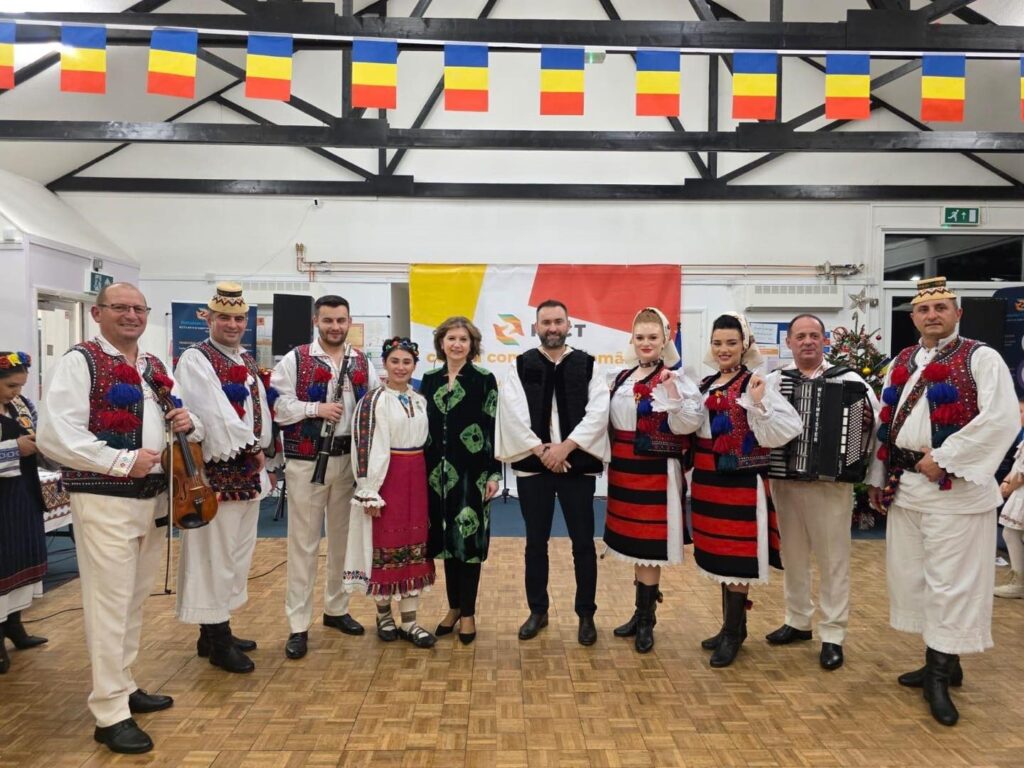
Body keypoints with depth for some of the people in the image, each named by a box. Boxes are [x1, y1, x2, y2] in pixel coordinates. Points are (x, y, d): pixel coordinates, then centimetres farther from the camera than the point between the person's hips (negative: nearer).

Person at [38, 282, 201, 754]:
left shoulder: (155, 368, 13)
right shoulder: (80, 362, -8)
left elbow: (180, 426, 22)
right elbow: (54, 436, -18)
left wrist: (188, 424, -2)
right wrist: (124, 461, -20)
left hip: (153, 498, 7)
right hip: (104, 501, -7)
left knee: (135, 601, 17)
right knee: (110, 605, -1)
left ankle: (123, 687, 34)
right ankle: (110, 715, 12)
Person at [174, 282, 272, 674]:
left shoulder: (247, 361, 15)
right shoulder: (195, 359, -9)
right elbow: (215, 415, -18)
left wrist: (258, 451, -1)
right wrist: (252, 448, -10)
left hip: (248, 471, 8)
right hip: (215, 471, -8)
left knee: (238, 552, 14)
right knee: (214, 553, -2)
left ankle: (218, 631, 26)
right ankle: (216, 641, 9)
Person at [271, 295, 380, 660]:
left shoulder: (363, 363, 9)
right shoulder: (295, 359, -3)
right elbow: (276, 404, -9)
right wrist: (316, 408, -17)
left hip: (349, 459, 4)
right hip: (307, 460, -4)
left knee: (343, 538, 14)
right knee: (304, 542, 1)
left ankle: (336, 609, 31)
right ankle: (298, 626, 11)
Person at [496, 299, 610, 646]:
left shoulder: (588, 365, 4)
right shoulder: (521, 366, 4)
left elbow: (598, 412, -6)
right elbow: (511, 412, -6)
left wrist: (566, 446, -16)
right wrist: (539, 450, -14)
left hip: (578, 465, 0)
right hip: (533, 465, 1)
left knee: (583, 543, 7)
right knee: (536, 543, 11)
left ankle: (586, 615, 22)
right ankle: (538, 611, 26)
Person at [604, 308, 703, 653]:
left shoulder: (675, 379, -8)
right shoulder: (621, 379, 10)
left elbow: (686, 426, -19)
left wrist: (672, 392, -29)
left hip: (655, 473, -6)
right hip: (623, 470, 6)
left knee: (649, 546, 0)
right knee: (633, 543, 14)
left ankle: (647, 620, 15)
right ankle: (640, 613, 29)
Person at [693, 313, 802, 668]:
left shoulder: (754, 385, -9)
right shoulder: (705, 385, 10)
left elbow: (784, 431, -18)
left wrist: (758, 404, -29)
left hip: (742, 482, -7)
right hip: (709, 481, 7)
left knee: (737, 555, 1)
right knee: (719, 554, 14)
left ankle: (733, 632, 15)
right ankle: (732, 626, 29)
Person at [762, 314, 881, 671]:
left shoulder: (848, 380, -1)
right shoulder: (772, 382, 5)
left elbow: (878, 418, -4)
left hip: (831, 482, -3)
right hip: (783, 480, 3)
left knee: (833, 559, 5)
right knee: (792, 554, 15)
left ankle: (833, 635, 17)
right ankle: (798, 621, 31)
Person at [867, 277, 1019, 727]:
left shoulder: (980, 358, -5)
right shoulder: (901, 363, 13)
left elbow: (1002, 419, -17)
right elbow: (886, 423, 16)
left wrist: (943, 458, -18)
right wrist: (878, 478, 13)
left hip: (953, 488, -6)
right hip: (904, 486, 7)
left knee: (951, 581, 0)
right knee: (910, 575, 12)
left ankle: (940, 673, 13)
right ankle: (942, 662, 28)